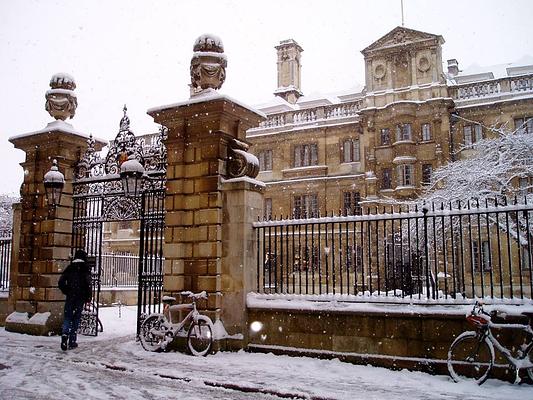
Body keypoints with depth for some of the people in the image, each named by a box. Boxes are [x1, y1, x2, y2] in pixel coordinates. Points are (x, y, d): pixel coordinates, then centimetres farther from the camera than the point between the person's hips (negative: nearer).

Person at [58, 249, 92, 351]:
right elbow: (88, 284, -9)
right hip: (80, 297, -2)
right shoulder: (85, 268, -3)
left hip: (70, 297, 2)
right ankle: (72, 342, 7)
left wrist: (66, 292, 13)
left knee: (67, 318, 6)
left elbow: (61, 283, 3)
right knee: (76, 318, 6)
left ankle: (64, 337, -15)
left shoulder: (69, 268, 7)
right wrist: (88, 297, -2)